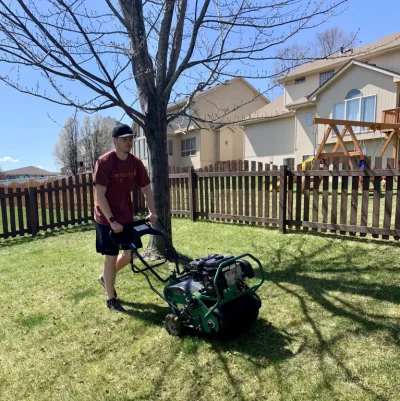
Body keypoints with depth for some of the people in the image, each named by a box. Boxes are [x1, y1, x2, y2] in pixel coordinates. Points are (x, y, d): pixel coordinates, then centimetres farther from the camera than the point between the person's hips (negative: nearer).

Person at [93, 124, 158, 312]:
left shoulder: (135, 163, -1)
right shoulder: (104, 162, -18)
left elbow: (146, 187, 5)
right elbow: (100, 195, -20)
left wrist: (152, 212, -7)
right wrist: (112, 220, -24)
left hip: (127, 217, 6)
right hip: (107, 218, -6)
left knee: (131, 253, 10)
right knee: (111, 257, 1)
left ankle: (105, 277, 37)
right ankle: (110, 299, 19)